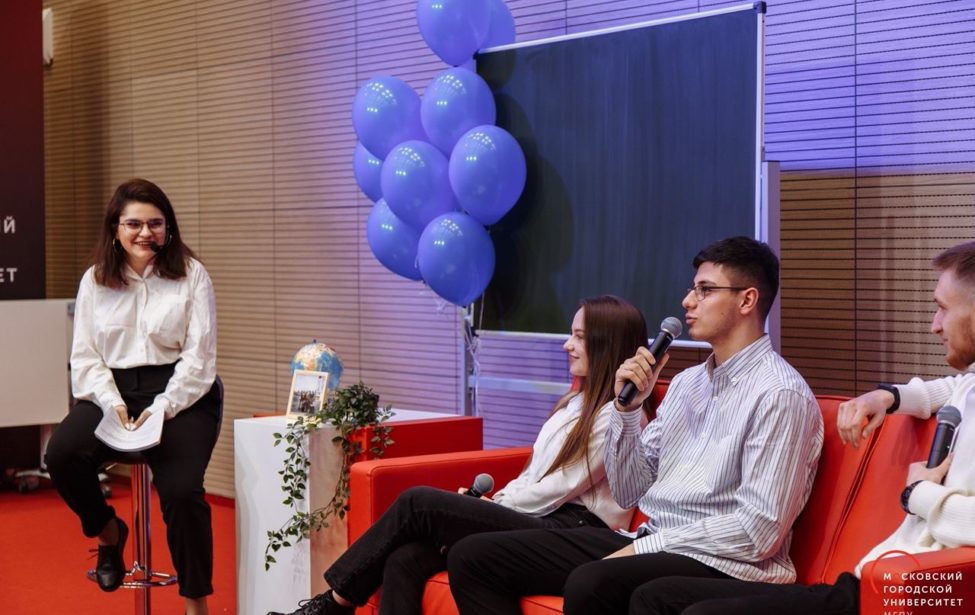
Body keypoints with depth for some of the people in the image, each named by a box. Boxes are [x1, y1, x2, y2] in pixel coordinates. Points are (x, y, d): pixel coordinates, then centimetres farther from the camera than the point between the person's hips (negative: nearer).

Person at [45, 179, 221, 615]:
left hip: (180, 393, -3)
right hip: (113, 392, 3)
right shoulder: (95, 280, 9)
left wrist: (162, 408, -16)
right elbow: (85, 356, 5)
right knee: (61, 454, -26)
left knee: (181, 490, -25)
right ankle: (109, 533, 4)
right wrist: (112, 404, -13)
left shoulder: (191, 275, 1)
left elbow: (199, 355, -3)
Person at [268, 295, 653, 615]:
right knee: (405, 561, -16)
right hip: (532, 520, 8)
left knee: (419, 502, -17)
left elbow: (560, 488, -11)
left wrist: (491, 509, -6)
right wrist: (485, 504, 4)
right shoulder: (577, 403, 23)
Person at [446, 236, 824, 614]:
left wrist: (642, 548, -14)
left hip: (720, 567, -8)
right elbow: (630, 494, 15)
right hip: (648, 543, 8)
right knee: (473, 556, -2)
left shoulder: (780, 394, -10)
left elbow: (758, 532, -17)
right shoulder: (686, 382, 16)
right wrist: (627, 406, 1)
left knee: (591, 584, -39)